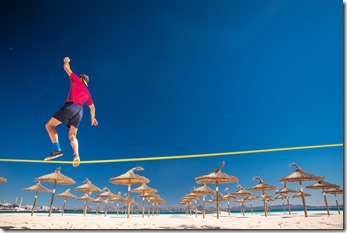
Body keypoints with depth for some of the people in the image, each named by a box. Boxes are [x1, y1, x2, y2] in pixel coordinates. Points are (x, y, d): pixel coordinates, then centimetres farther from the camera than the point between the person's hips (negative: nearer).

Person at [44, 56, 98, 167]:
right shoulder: (87, 93, 29)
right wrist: (93, 118, 43)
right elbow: (92, 107, 33)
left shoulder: (77, 81, 15)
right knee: (72, 136, 4)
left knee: (49, 125, -2)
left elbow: (66, 68, 19)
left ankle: (57, 150, -18)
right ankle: (76, 155, -23)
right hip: (79, 111, 6)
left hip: (71, 106, -6)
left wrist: (66, 61, 39)